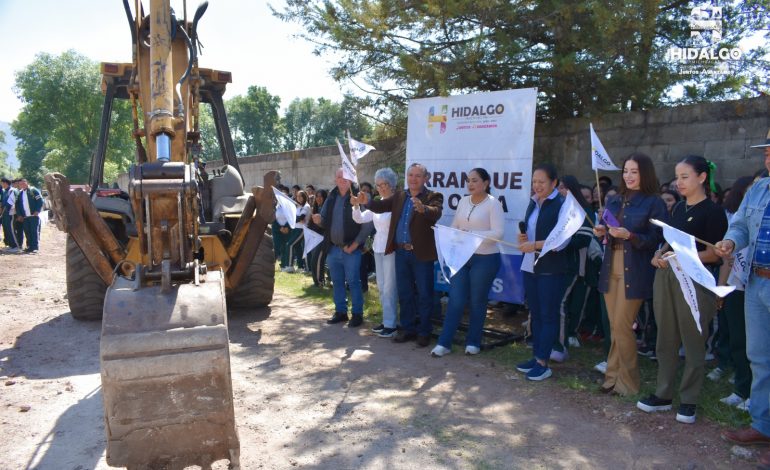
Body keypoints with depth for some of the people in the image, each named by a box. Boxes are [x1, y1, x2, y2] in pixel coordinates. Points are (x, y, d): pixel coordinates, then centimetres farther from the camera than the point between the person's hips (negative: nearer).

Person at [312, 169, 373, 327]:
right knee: (337, 282, 14)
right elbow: (325, 220, 15)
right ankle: (340, 311, 26)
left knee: (353, 282, 1)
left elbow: (367, 225, -13)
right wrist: (319, 220, -8)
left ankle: (357, 314, 12)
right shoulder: (331, 197, 8)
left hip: (351, 249, -6)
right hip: (333, 248, 6)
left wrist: (354, 245, -15)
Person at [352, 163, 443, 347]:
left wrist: (422, 208, -45)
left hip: (421, 254, -5)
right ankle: (408, 328, 27)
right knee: (404, 293, 14)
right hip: (401, 252, 5)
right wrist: (367, 202, -14)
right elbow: (381, 206, 5)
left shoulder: (433, 197, -6)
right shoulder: (399, 196, 11)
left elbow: (436, 213, -24)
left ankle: (424, 332, 17)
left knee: (424, 295, 4)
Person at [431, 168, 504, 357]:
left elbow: (498, 233, -16)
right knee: (455, 300, 4)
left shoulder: (493, 203, -8)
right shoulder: (463, 201, 8)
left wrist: (471, 234, -22)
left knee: (477, 301, 8)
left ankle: (473, 342, 24)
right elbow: (454, 226, 12)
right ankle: (444, 343, 11)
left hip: (485, 258, -4)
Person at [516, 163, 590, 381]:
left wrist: (536, 245, -21)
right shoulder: (534, 203, 12)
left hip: (552, 269, -7)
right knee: (535, 314, 13)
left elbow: (563, 240, -19)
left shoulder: (562, 204, -12)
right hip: (530, 267, 7)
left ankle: (542, 363, 8)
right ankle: (536, 357, 23)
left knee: (548, 315, 1)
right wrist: (524, 238, 3)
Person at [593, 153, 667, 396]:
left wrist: (629, 235, -22)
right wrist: (602, 232, -1)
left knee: (622, 326, -3)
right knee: (615, 327, 10)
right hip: (611, 268, 6)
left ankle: (626, 381, 12)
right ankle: (615, 376, 21)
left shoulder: (654, 203, -4)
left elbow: (656, 240, -8)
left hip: (634, 272, -5)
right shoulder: (614, 201, 14)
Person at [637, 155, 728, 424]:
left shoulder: (713, 211, -6)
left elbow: (716, 253, -11)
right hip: (666, 277, 7)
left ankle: (689, 401, 15)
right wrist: (659, 255, 3)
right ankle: (663, 394, 21)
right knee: (666, 340, 11)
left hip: (694, 281, -6)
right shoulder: (679, 208, 14)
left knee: (693, 343, 3)